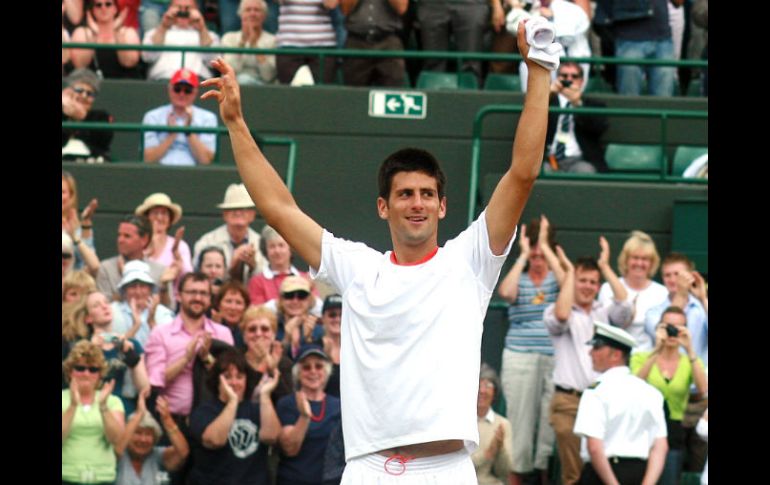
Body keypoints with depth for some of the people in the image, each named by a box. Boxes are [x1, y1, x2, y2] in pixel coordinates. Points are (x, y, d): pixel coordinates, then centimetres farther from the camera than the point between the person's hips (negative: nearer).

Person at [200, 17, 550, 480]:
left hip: (447, 470, -2)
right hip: (368, 469, 2)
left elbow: (524, 172, 1)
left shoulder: (467, 262, 8)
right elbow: (278, 207, 14)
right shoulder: (358, 268, 13)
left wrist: (538, 72, -4)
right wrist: (236, 124, 12)